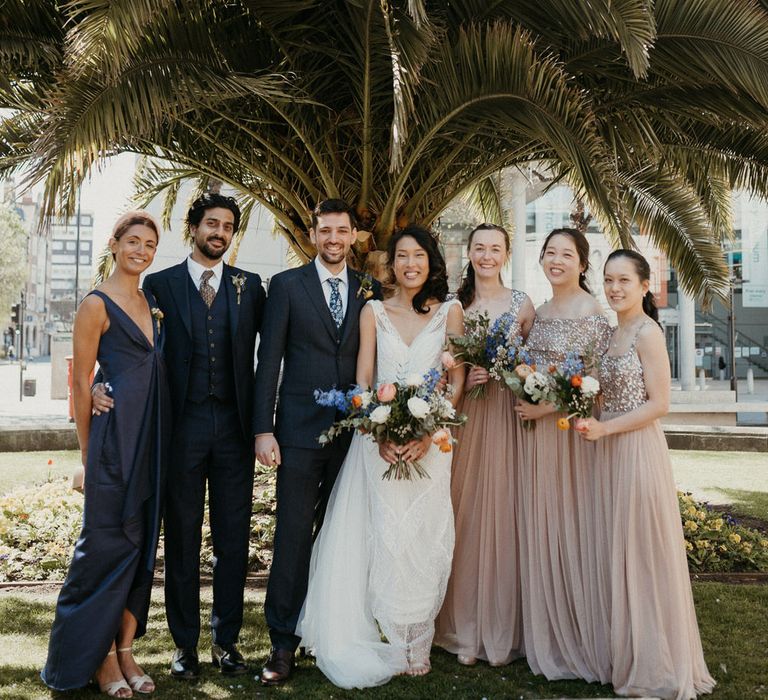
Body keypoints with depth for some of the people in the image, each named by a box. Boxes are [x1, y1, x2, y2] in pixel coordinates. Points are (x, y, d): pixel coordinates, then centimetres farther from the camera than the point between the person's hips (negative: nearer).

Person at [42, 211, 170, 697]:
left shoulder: (152, 301, 14)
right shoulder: (97, 305, -7)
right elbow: (81, 382, -5)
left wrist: (157, 438, 14)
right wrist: (89, 451, -1)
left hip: (154, 437, 7)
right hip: (116, 434, -7)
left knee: (142, 543, 10)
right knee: (109, 543, 0)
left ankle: (126, 648, 20)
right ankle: (100, 655, 15)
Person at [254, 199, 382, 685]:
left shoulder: (371, 292, 9)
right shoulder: (287, 285, 2)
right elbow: (269, 361, -1)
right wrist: (264, 429, -7)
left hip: (355, 430, 3)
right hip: (301, 430, -2)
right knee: (294, 536, 0)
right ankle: (284, 644, 10)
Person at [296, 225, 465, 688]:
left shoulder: (449, 311, 4)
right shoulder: (374, 312, 7)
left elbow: (457, 379, 1)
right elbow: (363, 380, 4)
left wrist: (428, 433, -13)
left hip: (430, 440, 0)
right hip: (379, 438, 1)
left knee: (424, 539, 2)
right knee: (383, 539, -1)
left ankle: (417, 645, 15)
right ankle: (389, 644, 12)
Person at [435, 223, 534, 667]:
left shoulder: (522, 305, 5)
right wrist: (461, 378, -9)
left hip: (508, 418, -1)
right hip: (463, 417, 1)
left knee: (503, 514, 1)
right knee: (465, 516, 3)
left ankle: (502, 631, 15)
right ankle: (465, 631, 15)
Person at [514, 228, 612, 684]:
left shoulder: (593, 313, -10)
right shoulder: (540, 311, 12)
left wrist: (548, 407, -17)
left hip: (571, 429, -7)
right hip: (535, 427, 7)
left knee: (572, 526, 0)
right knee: (539, 527, 12)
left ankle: (582, 640, 17)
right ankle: (549, 636, 26)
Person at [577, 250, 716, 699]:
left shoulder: (647, 331, -12)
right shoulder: (614, 332, 13)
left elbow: (659, 404, -16)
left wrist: (604, 429, -18)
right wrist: (594, 425, 3)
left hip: (639, 449, -8)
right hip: (611, 450, 8)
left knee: (643, 551, 0)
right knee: (617, 550, 13)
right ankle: (627, 652, 27)